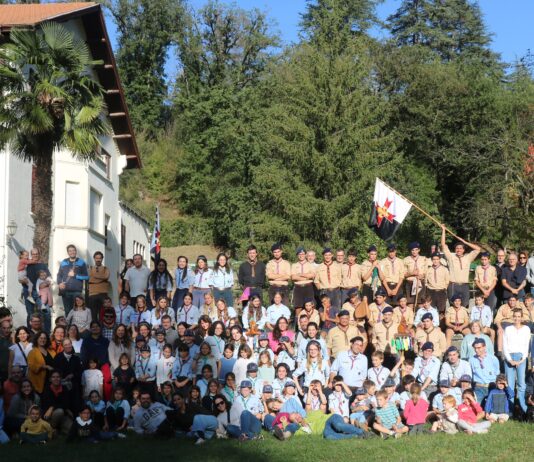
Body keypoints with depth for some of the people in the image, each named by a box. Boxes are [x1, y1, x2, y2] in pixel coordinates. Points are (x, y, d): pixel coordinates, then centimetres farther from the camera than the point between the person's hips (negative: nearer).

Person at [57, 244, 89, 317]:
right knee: (67, 311, 4)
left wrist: (75, 275, -7)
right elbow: (59, 275, 16)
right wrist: (59, 283, -2)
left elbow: (86, 276, 2)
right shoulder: (63, 262, 15)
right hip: (65, 291, 3)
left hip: (77, 292, -3)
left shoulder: (81, 262, 7)